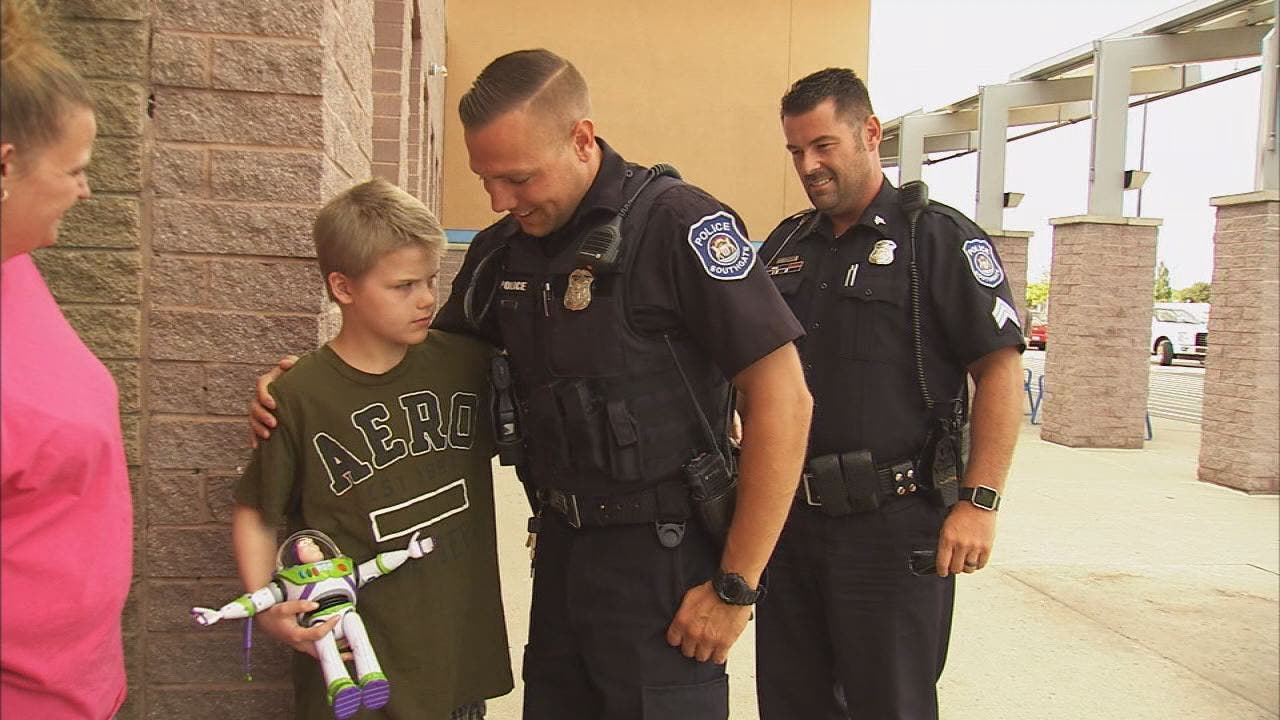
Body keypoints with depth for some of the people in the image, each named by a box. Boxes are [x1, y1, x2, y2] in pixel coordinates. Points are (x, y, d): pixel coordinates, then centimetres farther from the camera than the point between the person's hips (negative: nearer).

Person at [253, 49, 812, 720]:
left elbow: (783, 398, -18)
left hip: (663, 557, -6)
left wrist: (735, 586, -16)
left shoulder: (674, 222, -15)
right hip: (560, 547, 7)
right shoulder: (502, 248, 5)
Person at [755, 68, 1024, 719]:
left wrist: (979, 501, -16)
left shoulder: (938, 238, -6)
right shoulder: (786, 244, 12)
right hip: (791, 516, 6)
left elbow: (1001, 367, -10)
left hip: (893, 526, -6)